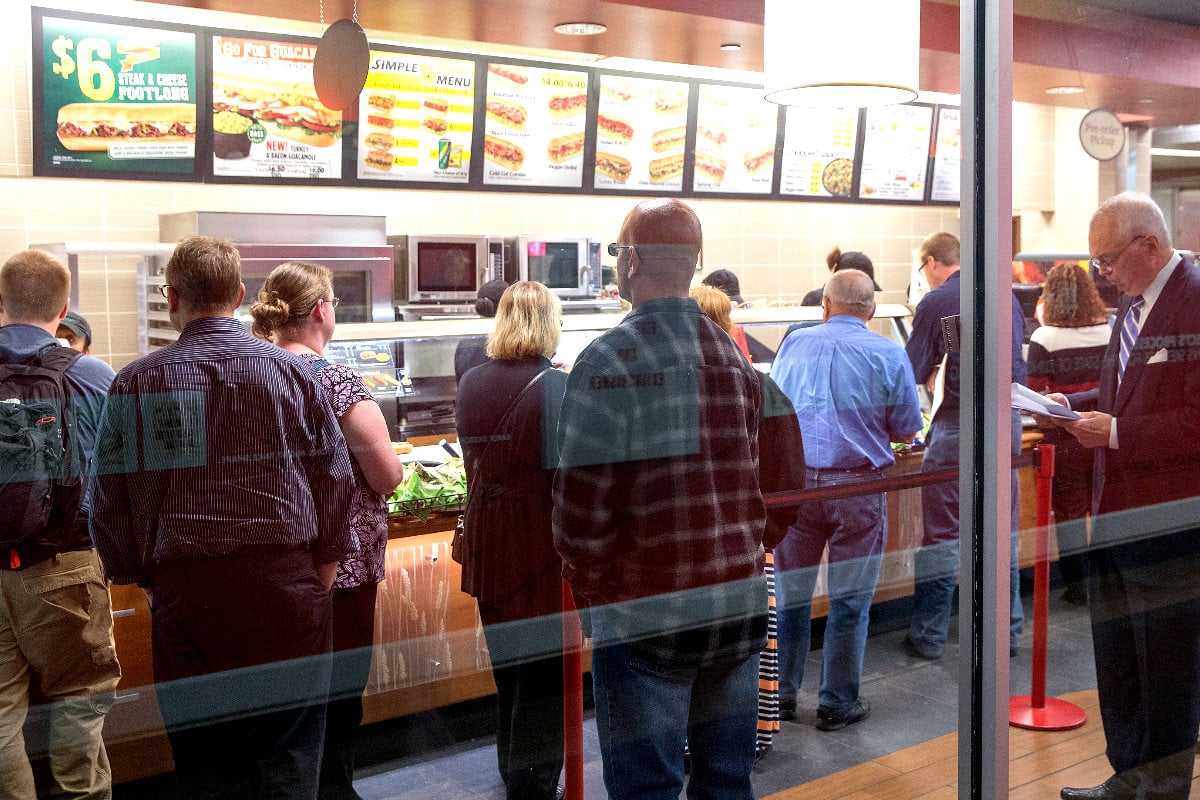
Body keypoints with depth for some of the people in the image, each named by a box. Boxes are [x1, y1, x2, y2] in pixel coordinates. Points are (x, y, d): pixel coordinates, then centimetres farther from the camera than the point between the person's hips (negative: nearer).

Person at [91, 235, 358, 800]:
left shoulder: (135, 383, -1)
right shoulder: (294, 373, 0)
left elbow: (111, 501, 2)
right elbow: (336, 482, 1)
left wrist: (141, 579, 13)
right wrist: (322, 573, 10)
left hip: (184, 592, 0)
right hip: (288, 587, 0)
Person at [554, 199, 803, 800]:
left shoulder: (610, 360, -13)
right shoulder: (743, 358, 5)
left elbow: (581, 510, -16)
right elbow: (782, 487, 7)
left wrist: (592, 592, 0)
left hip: (645, 618, -5)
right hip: (740, 607, 5)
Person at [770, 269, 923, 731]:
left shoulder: (793, 345, 4)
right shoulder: (888, 355, -3)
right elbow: (906, 433, 2)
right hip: (857, 484, -2)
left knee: (790, 593, 12)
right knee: (849, 600, 7)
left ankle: (781, 695, 20)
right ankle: (838, 703, 14)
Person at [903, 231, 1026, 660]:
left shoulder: (935, 303, -7)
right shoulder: (1006, 295, 10)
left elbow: (912, 372, -4)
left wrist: (934, 376, 20)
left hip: (959, 423, -5)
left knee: (942, 534, 2)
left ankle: (928, 637, 7)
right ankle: (1007, 631, 21)